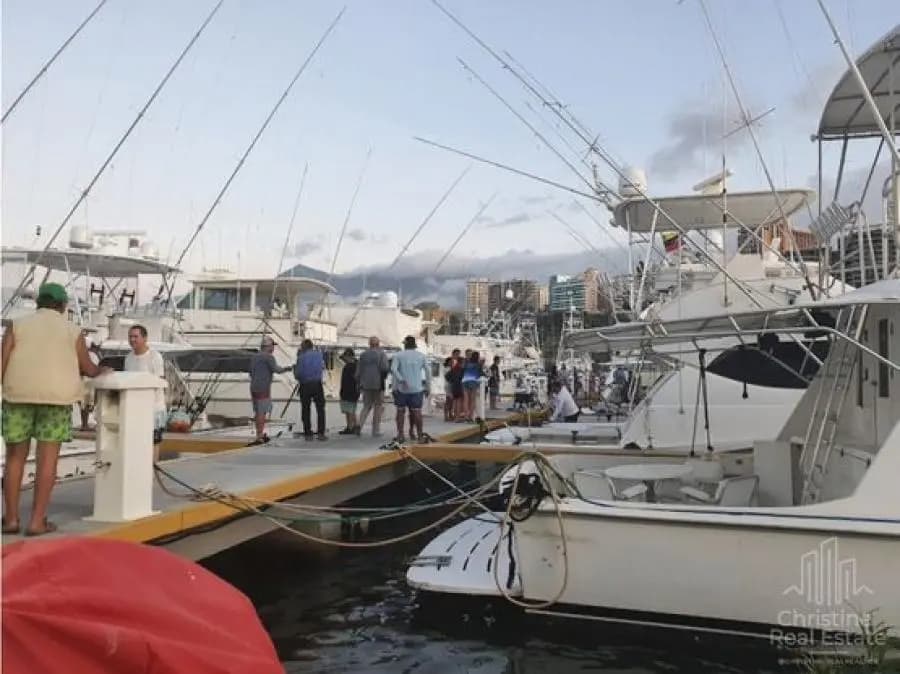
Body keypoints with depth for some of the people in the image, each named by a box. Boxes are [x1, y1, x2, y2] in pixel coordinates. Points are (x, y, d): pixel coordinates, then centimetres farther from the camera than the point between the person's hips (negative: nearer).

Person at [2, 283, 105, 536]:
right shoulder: (73, 331, 4)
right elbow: (88, 369, 11)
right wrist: (101, 371, 32)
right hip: (56, 397, -1)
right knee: (47, 459, 0)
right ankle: (37, 521, -3)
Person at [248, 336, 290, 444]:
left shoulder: (254, 356, 14)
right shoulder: (269, 357, -11)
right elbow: (277, 370, -20)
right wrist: (286, 368, -1)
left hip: (253, 388, 8)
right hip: (263, 389, -8)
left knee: (257, 412, 14)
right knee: (262, 413, -5)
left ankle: (261, 435, 22)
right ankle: (259, 438, -6)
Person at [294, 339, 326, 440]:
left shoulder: (301, 357, -7)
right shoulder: (319, 354, 3)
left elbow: (298, 374, -7)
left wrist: (295, 368, 13)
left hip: (305, 385, -2)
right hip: (317, 384, 2)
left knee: (306, 410, 7)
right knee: (320, 409, 7)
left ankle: (308, 434, 8)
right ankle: (321, 433, 2)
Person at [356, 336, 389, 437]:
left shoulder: (363, 354, 9)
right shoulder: (381, 354, -6)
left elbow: (358, 371, 9)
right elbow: (385, 368, -17)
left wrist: (359, 384, 16)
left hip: (365, 384, 4)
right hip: (378, 384, -4)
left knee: (366, 406, 16)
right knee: (378, 407, 7)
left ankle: (360, 424, -6)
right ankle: (376, 431, 7)